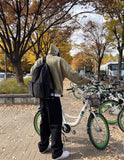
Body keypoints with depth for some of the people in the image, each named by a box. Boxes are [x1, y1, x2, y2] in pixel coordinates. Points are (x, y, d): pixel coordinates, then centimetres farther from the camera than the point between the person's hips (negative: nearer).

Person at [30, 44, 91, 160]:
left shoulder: (39, 61, 11)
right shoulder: (59, 60, -2)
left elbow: (32, 71, 16)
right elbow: (72, 74, -6)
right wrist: (86, 80, 5)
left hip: (42, 96, 6)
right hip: (53, 96, -6)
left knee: (44, 122, 18)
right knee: (55, 124, 1)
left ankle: (43, 146, 32)